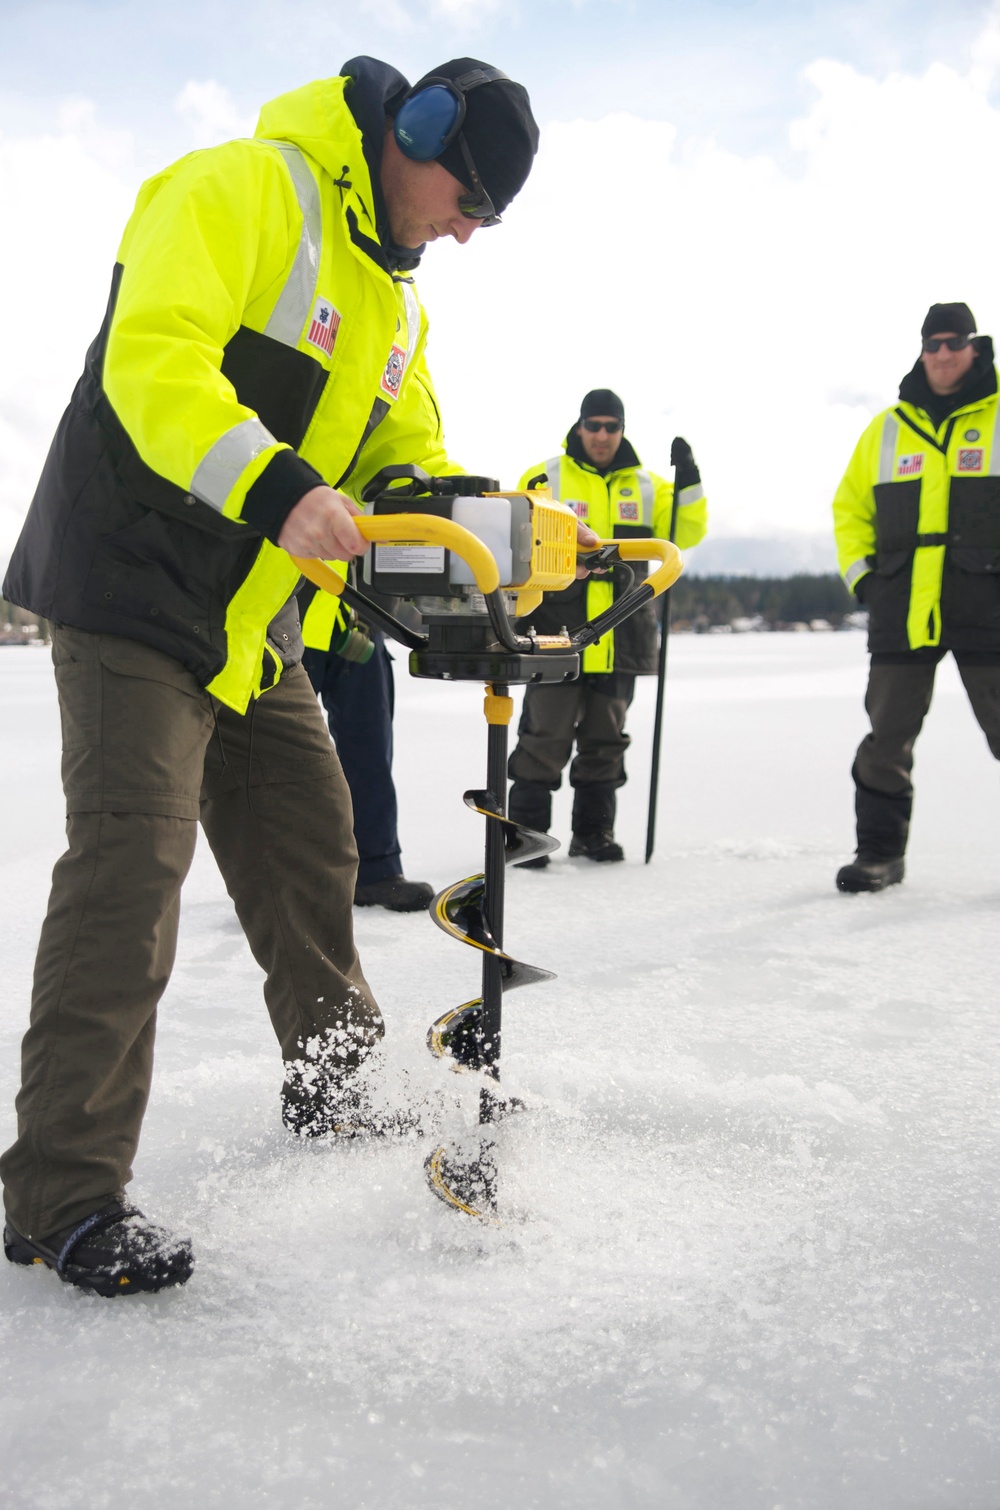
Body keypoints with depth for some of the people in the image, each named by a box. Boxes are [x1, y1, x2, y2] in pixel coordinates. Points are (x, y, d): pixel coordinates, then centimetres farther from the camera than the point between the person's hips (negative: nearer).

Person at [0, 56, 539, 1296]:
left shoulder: (394, 301, 18)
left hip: (254, 622, 9)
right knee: (131, 865, -15)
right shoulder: (244, 191, -12)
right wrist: (274, 488, -38)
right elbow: (155, 360, -25)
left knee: (310, 844, 12)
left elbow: (406, 452, 18)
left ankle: (336, 1092, 31)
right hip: (131, 589, -9)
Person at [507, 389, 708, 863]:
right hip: (556, 635, -4)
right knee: (544, 741, -2)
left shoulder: (645, 486, 12)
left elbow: (685, 535, 4)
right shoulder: (545, 479, 1)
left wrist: (689, 482, -10)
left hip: (619, 641, 4)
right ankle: (526, 832, 8)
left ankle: (593, 832, 22)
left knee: (605, 740, 11)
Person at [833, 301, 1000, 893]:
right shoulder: (886, 430, 13)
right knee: (887, 737, 5)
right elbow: (851, 505, 19)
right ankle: (881, 852, 15)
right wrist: (859, 573, 7)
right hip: (901, 611, 3)